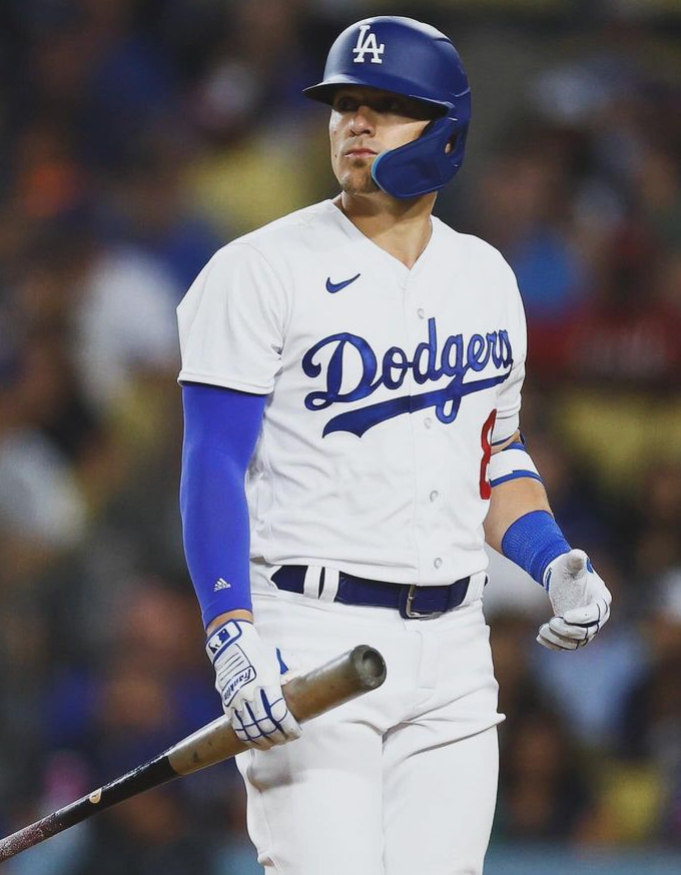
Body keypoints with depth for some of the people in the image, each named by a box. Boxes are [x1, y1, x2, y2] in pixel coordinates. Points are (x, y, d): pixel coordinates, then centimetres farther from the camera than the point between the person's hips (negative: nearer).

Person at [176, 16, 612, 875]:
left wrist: (556, 564, 5)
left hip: (452, 644, 6)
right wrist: (232, 639, -22)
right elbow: (213, 468, -10)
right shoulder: (262, 270, -5)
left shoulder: (485, 278, 14)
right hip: (308, 635, -5)